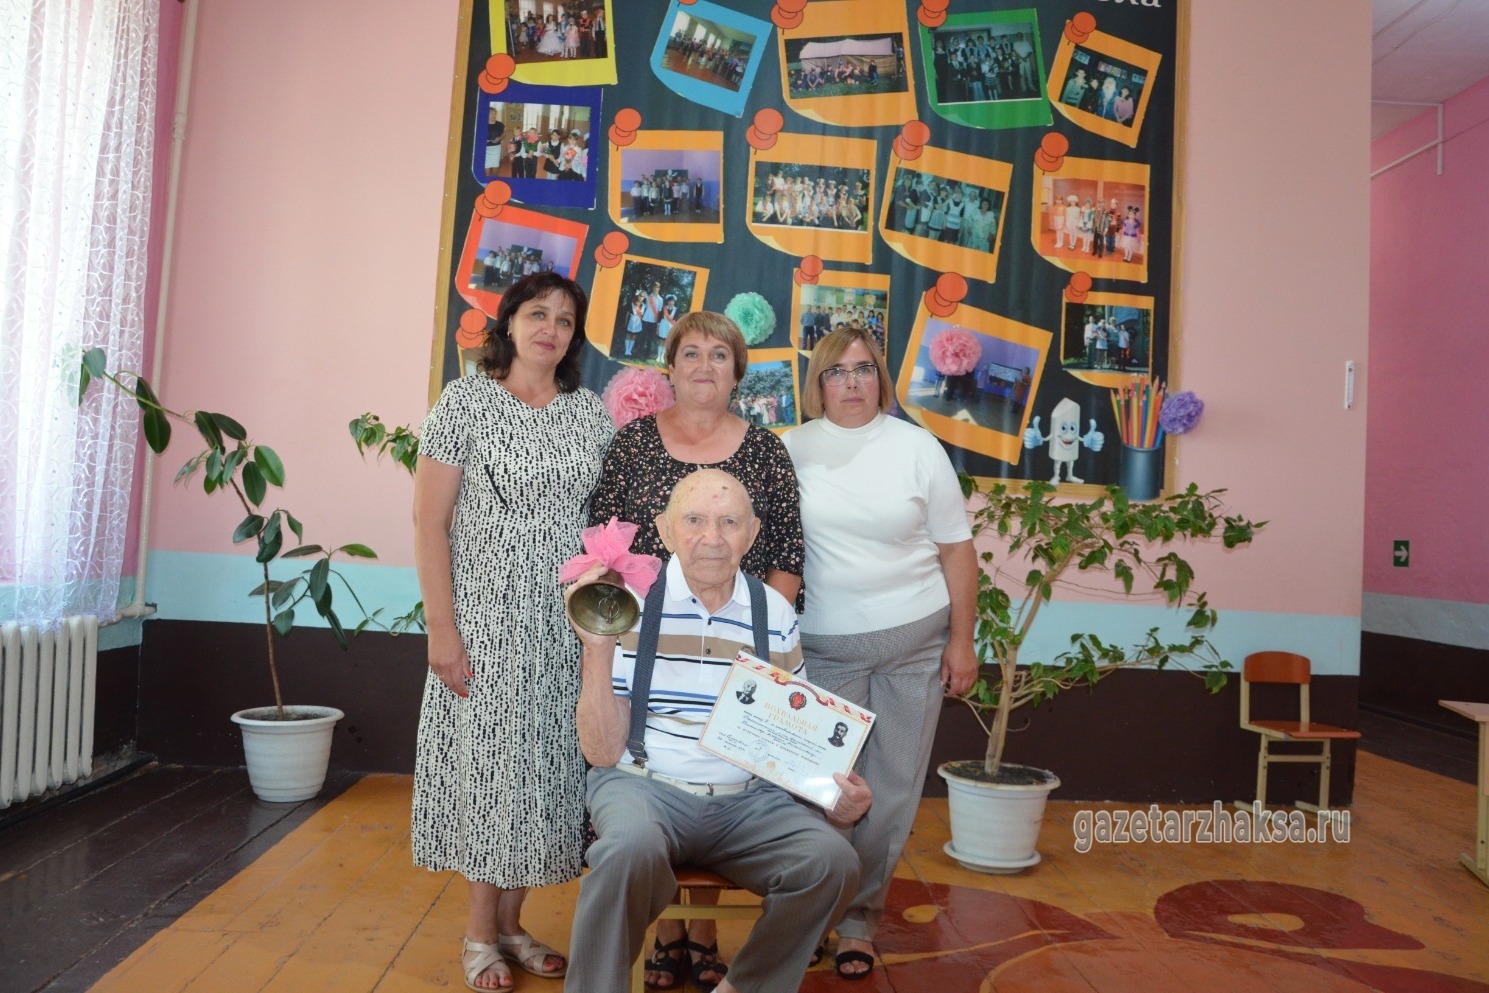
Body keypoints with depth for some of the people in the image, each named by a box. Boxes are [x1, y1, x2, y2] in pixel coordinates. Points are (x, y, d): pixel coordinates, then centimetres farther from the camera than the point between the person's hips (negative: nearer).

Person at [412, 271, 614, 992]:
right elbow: (429, 520, -7)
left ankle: (510, 921, 26)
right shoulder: (465, 401, -4)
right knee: (489, 762, 3)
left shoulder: (591, 412, 7)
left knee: (544, 765, 9)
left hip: (567, 624, 4)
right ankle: (480, 930, 22)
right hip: (486, 617, -3)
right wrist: (441, 629, -13)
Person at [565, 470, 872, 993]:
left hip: (749, 799, 4)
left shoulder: (776, 614, 5)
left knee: (833, 860, -22)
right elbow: (603, 753, -7)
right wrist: (598, 649, -20)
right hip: (644, 786, -3)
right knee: (632, 848, -35)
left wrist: (837, 792, -5)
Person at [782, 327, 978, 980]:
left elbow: (956, 548, 3)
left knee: (893, 788, 5)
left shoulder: (916, 447, 1)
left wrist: (962, 640, -1)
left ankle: (859, 918, 23)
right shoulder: (791, 450, 2)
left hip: (915, 641, 1)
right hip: (823, 647, 0)